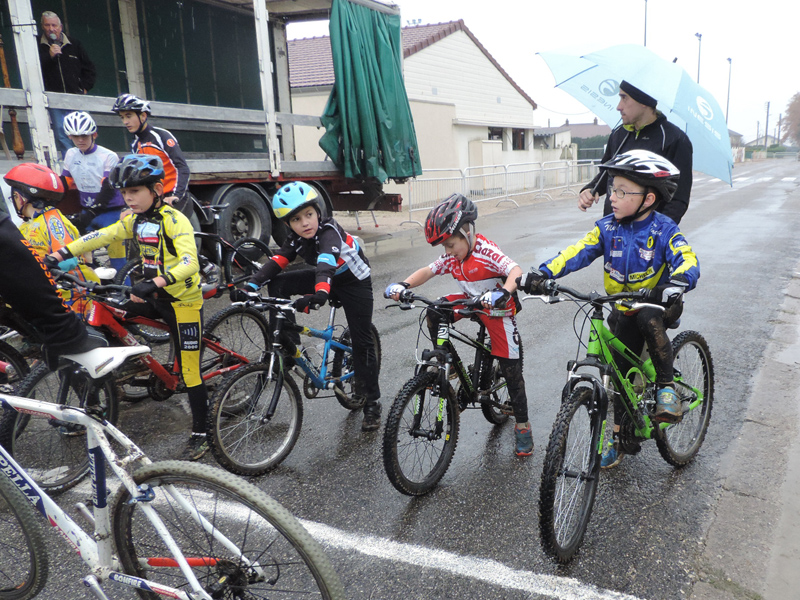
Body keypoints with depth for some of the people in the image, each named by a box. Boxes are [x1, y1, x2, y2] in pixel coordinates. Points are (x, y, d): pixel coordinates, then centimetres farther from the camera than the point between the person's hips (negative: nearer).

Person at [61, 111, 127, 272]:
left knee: (117, 259, -7)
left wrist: (91, 214, -26)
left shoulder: (109, 156, -11)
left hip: (110, 212, -6)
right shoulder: (71, 155, 7)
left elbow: (108, 190, -18)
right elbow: (65, 183, 12)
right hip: (86, 211, 6)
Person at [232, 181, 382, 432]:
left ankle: (372, 404, 10)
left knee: (362, 343, -5)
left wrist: (320, 294, -68)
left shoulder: (330, 233, -33)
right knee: (278, 284, -15)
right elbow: (275, 263, -15)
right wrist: (249, 287, -29)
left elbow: (326, 265, -51)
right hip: (325, 279, 6)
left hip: (355, 282, -6)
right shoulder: (295, 238, -11)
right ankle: (289, 343, -6)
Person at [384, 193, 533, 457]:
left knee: (511, 370, -5)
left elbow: (515, 270, -37)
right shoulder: (451, 257, -5)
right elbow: (428, 271, -6)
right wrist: (403, 285, -25)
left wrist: (502, 292, -57)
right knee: (434, 313, -18)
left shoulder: (485, 251, -26)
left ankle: (522, 425, 10)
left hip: (497, 307, -6)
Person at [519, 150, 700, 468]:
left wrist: (674, 284, -52)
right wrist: (542, 274, -30)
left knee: (649, 319, -39)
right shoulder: (608, 228, -5)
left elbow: (688, 261, -29)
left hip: (658, 306, -4)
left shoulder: (664, 231, -15)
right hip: (623, 312, 4)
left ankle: (666, 386, -16)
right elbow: (577, 252, -15)